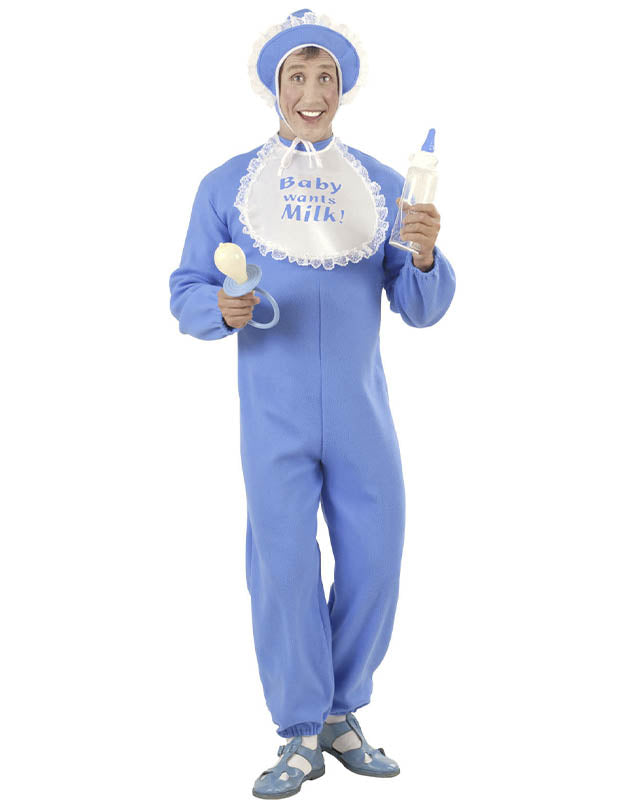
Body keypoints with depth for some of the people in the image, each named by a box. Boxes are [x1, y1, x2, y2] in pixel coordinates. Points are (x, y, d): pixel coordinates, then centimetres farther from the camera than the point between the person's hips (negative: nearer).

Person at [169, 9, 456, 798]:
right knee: (284, 569, 0)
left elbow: (420, 310, 6)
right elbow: (185, 295, 5)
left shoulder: (381, 184, 9)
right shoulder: (227, 184, 5)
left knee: (374, 563, 6)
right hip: (275, 416, -2)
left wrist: (424, 256, -14)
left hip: (362, 413, 2)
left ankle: (340, 714, 27)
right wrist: (222, 308, -17)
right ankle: (300, 735, 17)